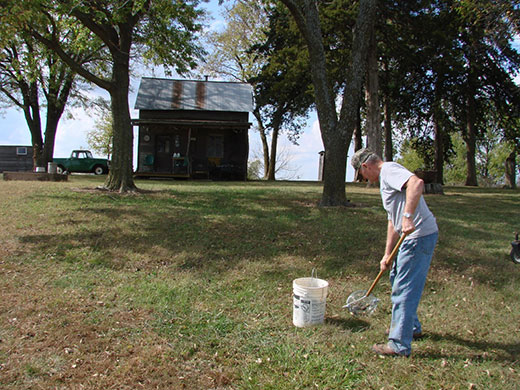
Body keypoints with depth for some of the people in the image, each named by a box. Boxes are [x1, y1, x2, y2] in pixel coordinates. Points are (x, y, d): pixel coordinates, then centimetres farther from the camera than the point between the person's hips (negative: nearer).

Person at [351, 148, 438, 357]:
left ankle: (399, 345, 6)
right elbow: (393, 221, 20)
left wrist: (408, 216, -36)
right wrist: (387, 254, 17)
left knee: (404, 289, -5)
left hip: (420, 236, -11)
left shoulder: (389, 169, -10)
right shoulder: (385, 179, 21)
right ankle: (411, 327, 40)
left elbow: (417, 183, -31)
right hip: (412, 236, 11)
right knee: (397, 279, 24)